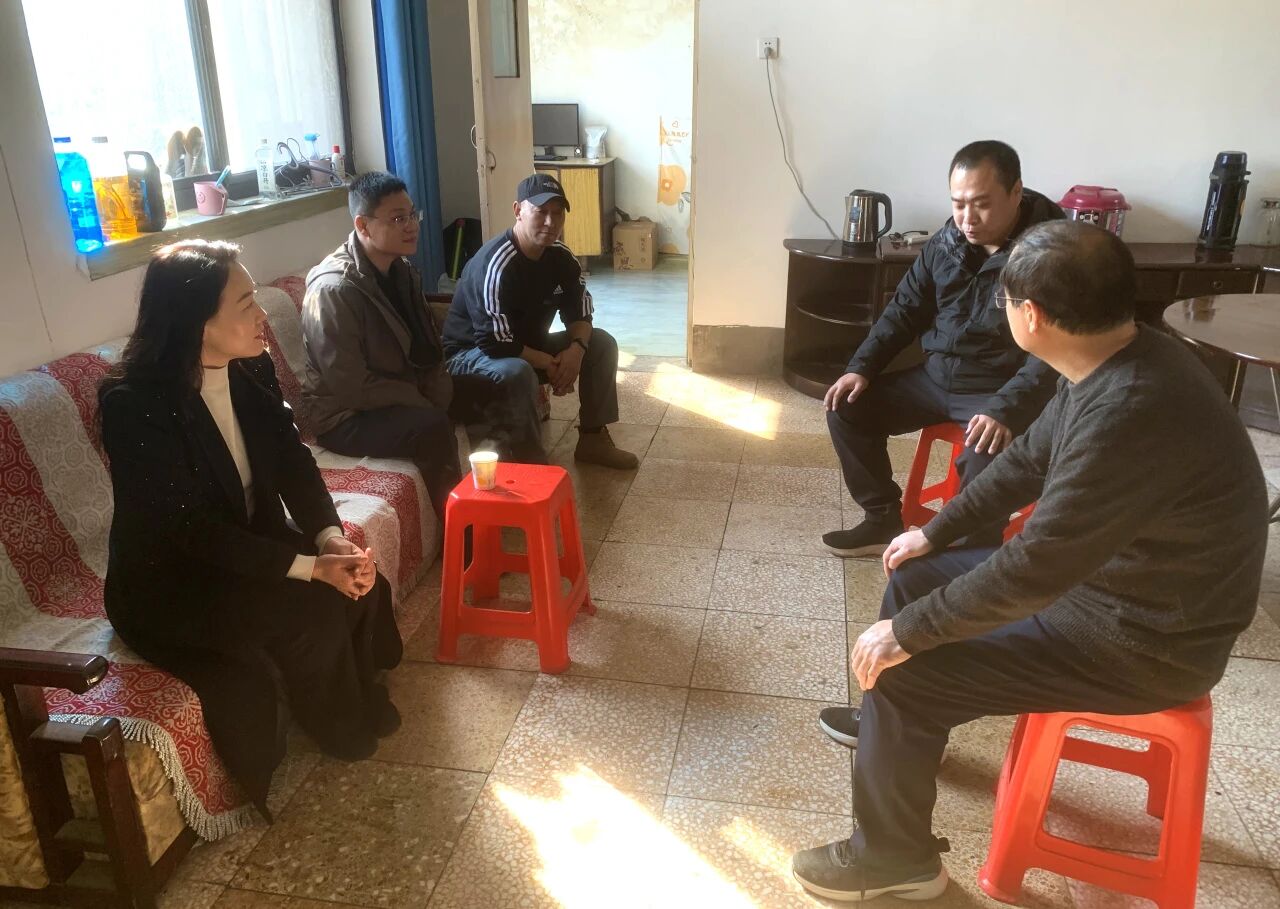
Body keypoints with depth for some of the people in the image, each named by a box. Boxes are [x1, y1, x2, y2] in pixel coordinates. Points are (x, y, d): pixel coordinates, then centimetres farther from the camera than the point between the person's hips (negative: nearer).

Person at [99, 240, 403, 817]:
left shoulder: (251, 369, -6)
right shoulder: (133, 403, -25)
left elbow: (292, 460, -3)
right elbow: (193, 530, -28)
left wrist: (331, 538, -21)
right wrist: (310, 567, -31)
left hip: (247, 548, 6)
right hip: (168, 585, -6)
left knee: (360, 586, -15)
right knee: (311, 613, -25)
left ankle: (359, 700, 12)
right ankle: (344, 731, 3)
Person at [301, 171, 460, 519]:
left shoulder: (402, 270, 3)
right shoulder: (334, 290, -24)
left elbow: (427, 347, 11)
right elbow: (352, 387, -25)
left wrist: (438, 394, -6)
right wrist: (424, 402, -20)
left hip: (403, 395, 9)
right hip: (347, 415, -8)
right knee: (433, 427, -30)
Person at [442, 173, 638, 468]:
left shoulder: (561, 257, -5)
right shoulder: (495, 265, -30)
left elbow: (579, 312, 3)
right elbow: (497, 345, -32)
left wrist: (577, 348, -18)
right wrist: (550, 364, -21)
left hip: (527, 345, 8)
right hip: (472, 353, -8)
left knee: (602, 342, -1)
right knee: (517, 373, -41)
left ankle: (593, 439, 4)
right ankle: (530, 462, -21)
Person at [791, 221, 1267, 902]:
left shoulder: (1133, 412, -35)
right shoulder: (1113, 359, -3)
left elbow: (1032, 569, -32)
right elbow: (1028, 460, 11)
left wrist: (908, 632, -21)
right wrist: (935, 533, 15)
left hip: (1144, 640, -9)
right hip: (1101, 573, 9)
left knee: (902, 671, -15)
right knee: (914, 578, 13)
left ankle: (893, 857, 9)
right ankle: (892, 726, 39)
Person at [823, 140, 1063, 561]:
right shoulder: (947, 241, 2)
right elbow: (905, 309, 11)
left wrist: (1006, 411, -38)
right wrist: (861, 367, -1)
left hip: (1001, 393, -6)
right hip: (934, 377, 7)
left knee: (985, 458, -35)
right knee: (847, 408, -4)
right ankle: (883, 519, 11)